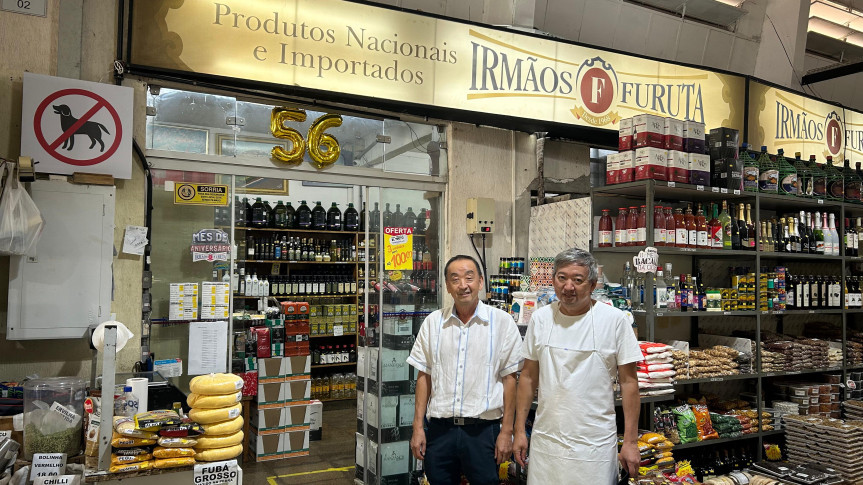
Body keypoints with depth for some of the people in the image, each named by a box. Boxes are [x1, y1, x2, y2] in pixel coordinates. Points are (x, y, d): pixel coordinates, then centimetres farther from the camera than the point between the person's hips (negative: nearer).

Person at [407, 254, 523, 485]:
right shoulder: (433, 322, 4)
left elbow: (509, 378, -1)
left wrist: (506, 431, -4)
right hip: (439, 429, 2)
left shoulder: (503, 322, -3)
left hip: (483, 429, -2)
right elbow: (424, 376, 7)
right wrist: (418, 427, 4)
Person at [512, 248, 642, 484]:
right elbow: (529, 376, 7)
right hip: (545, 441, 3)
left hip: (595, 445, -2)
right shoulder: (540, 318, 1)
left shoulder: (615, 320, -8)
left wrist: (630, 442, -6)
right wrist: (519, 430, 6)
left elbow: (629, 382, -5)